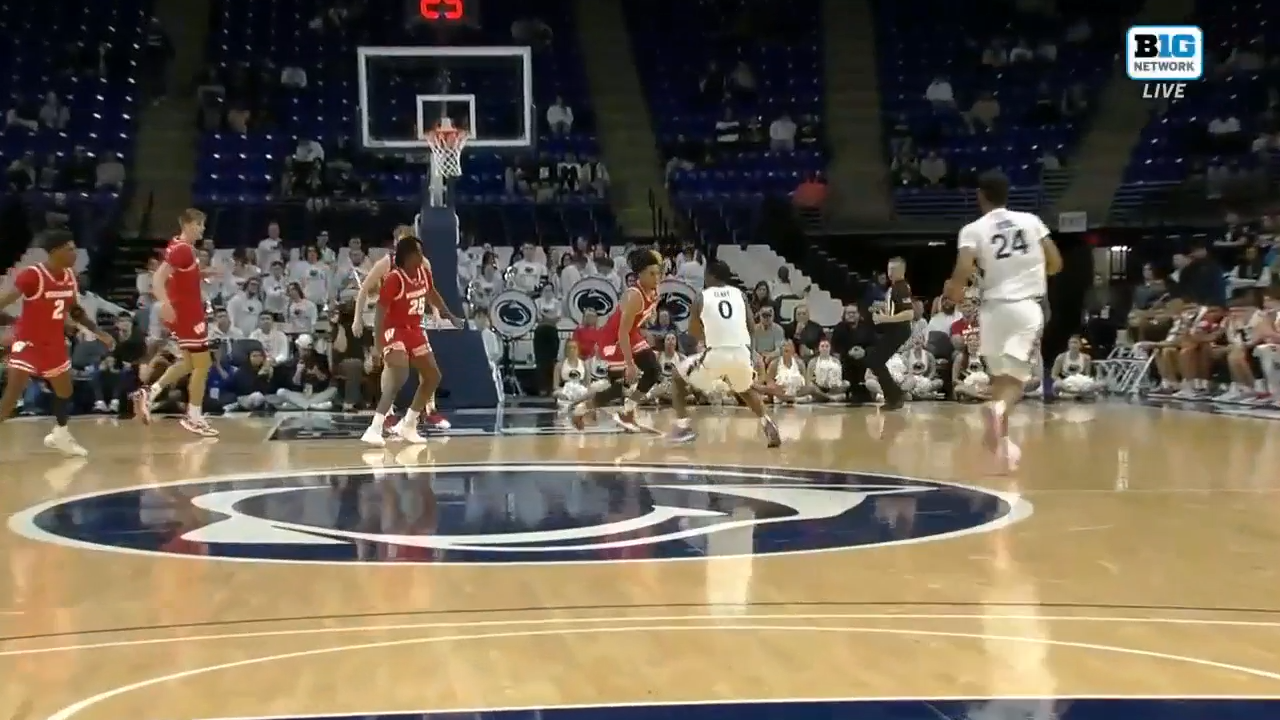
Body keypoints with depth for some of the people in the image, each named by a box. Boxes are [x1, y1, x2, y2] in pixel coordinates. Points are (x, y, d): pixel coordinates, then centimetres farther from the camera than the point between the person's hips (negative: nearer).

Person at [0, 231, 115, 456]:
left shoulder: (70, 276, 0)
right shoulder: (32, 275, -23)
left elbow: (75, 310, 13)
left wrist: (99, 332, 11)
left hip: (54, 343, 8)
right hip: (28, 341, -7)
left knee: (65, 390, 20)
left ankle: (59, 435, 41)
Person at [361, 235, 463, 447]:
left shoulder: (424, 272, -1)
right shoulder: (394, 279, -23)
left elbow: (432, 294, 21)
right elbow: (380, 314, -23)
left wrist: (450, 316, 26)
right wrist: (382, 346, -29)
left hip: (415, 330, 9)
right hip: (395, 330, -9)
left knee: (433, 377, 13)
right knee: (399, 377, -28)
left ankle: (407, 425, 23)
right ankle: (374, 429, -27)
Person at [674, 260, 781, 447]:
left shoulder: (702, 297, 6)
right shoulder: (740, 294, 14)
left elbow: (693, 331, 12)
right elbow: (751, 327, 14)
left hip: (716, 354, -3)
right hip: (742, 353, 3)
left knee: (680, 377, 23)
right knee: (746, 389, 36)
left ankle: (682, 426, 13)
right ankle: (768, 425, 16)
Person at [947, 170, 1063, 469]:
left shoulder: (973, 229, -2)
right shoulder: (1031, 221, 6)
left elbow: (963, 272, -15)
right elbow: (1055, 264, 6)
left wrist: (954, 290, 6)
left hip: (996, 306, 0)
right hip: (1028, 306, 0)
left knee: (1000, 375, 18)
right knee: (1014, 377, -1)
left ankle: (1002, 438, 19)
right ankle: (999, 407, -34)